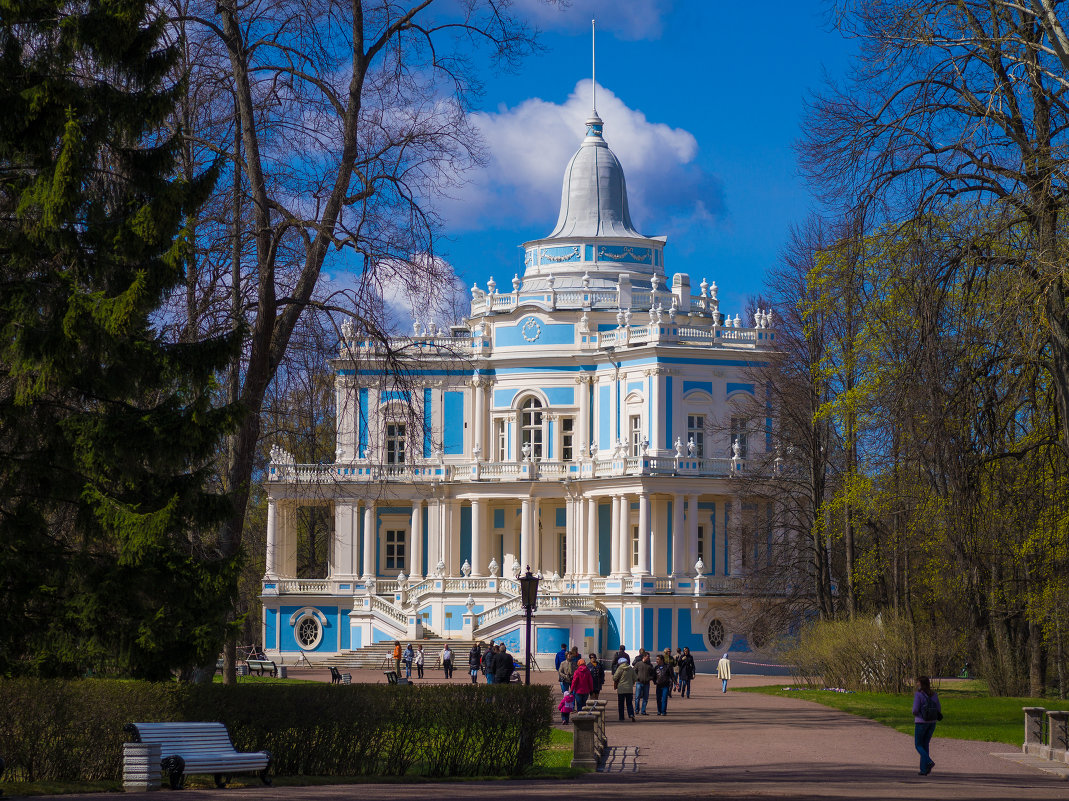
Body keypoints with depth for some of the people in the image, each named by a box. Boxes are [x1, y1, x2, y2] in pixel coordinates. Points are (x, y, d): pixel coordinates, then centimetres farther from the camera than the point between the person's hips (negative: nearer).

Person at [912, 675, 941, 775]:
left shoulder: (918, 694, -13)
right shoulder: (934, 694, 4)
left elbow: (915, 710, -17)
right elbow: (939, 709, 6)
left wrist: (915, 713, 5)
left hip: (921, 722, -5)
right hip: (932, 722, 5)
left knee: (918, 745, 9)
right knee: (925, 745, 15)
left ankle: (929, 762, -16)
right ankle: (924, 770, 11)